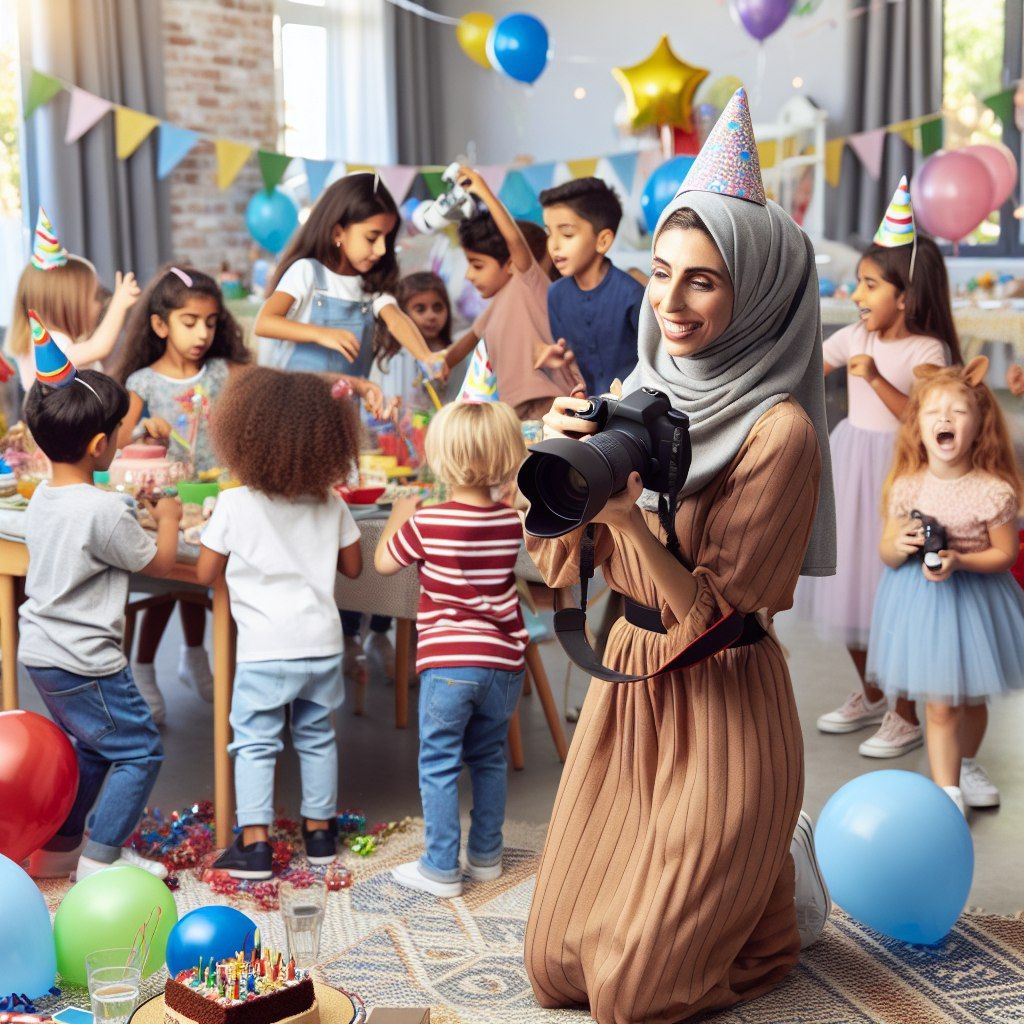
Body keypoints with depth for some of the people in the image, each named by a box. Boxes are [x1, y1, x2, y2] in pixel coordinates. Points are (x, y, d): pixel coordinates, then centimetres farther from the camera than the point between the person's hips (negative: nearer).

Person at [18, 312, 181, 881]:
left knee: (92, 749, 23)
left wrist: (141, 516, 14)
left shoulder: (42, 501, 4)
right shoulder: (104, 511, -22)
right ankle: (100, 857, 5)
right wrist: (167, 521, 8)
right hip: (85, 663, -9)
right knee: (140, 751, 2)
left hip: (41, 656, 9)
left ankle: (59, 847, 29)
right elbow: (159, 563, -9)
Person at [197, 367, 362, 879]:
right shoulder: (331, 504, 1)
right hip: (323, 642, 4)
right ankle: (320, 830, 24)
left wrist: (212, 526, 15)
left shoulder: (234, 504, -9)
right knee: (317, 737, 17)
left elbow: (204, 573, -2)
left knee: (254, 742, 3)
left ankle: (255, 843, -2)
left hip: (265, 648, -4)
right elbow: (352, 566, 11)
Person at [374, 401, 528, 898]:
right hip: (503, 660, 5)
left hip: (448, 661, -5)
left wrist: (399, 516, 18)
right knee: (489, 759, 19)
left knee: (439, 766, 5)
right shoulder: (511, 523, 0)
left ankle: (441, 869, 8)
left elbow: (383, 562, 3)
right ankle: (486, 856, 28)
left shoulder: (428, 524, -13)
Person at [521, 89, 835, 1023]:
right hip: (627, 684, 7)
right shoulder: (637, 393, 2)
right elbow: (566, 563, 2)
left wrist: (629, 513, -32)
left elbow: (713, 612, -18)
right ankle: (743, 869, 34)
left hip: (718, 707, -6)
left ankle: (787, 882, 28)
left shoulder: (779, 431, -19)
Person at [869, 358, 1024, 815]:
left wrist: (958, 561, -25)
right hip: (920, 600, 0)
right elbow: (887, 553, 0)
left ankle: (966, 764, 46)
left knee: (973, 697, 19)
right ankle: (946, 789, 12)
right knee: (941, 704, 1)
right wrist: (900, 547, -23)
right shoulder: (906, 487, -10)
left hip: (974, 598, 0)